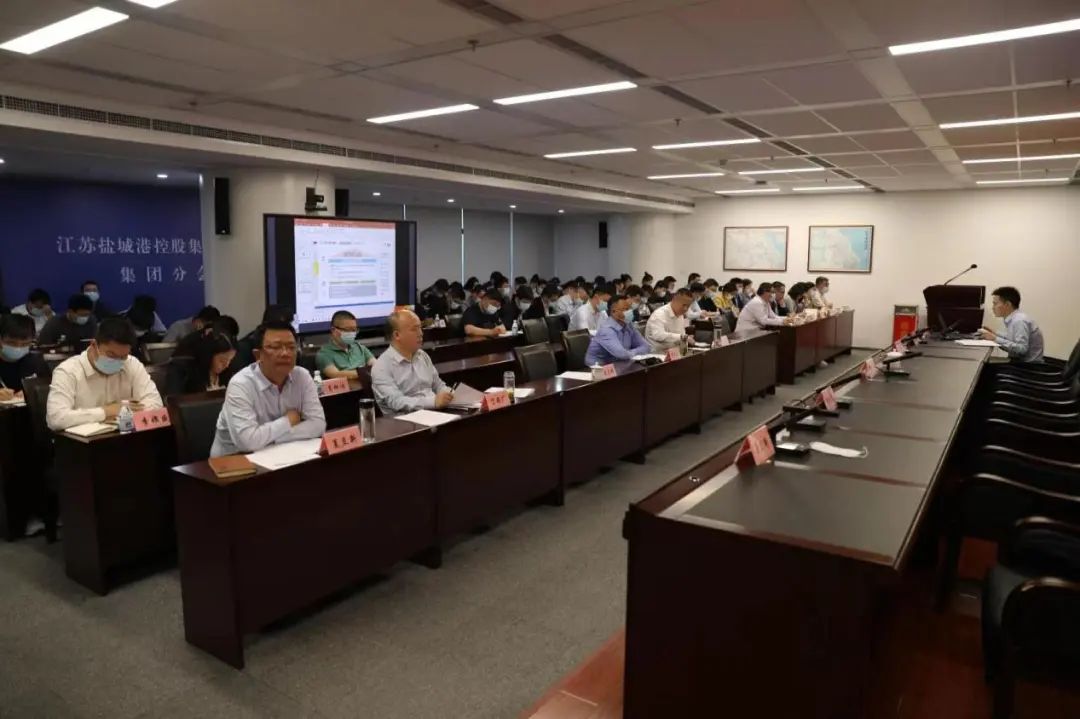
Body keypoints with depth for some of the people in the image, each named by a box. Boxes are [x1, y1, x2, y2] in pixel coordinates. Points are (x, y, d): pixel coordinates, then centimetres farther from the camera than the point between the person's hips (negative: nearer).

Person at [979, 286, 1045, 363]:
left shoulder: (1020, 321, -16)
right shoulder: (1013, 319, 9)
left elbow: (1022, 349, -24)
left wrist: (996, 339, -21)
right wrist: (995, 335, 5)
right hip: (1019, 362, 8)